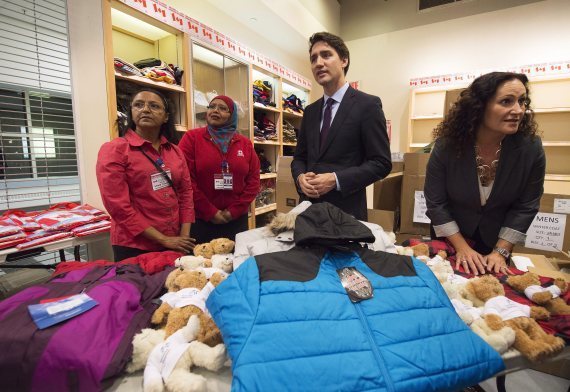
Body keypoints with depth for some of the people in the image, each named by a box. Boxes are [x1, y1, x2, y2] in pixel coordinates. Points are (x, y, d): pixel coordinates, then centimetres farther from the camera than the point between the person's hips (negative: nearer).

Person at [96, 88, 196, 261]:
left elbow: (186, 192, 5)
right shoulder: (114, 150, -8)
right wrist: (163, 239, -15)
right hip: (134, 246, -4)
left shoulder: (174, 151, 6)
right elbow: (118, 206, -14)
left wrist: (184, 236, -5)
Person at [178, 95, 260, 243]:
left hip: (237, 220, 3)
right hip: (200, 220, -3)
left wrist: (235, 210, -6)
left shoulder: (245, 143, 7)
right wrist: (210, 212, -11)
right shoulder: (192, 137, -1)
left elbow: (253, 180, 3)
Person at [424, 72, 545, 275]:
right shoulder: (447, 146, -22)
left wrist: (501, 251, -15)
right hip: (450, 240, -1)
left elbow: (526, 207, -10)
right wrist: (461, 247, -18)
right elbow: (435, 203, -17)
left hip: (496, 242, 2)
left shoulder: (531, 147, -18)